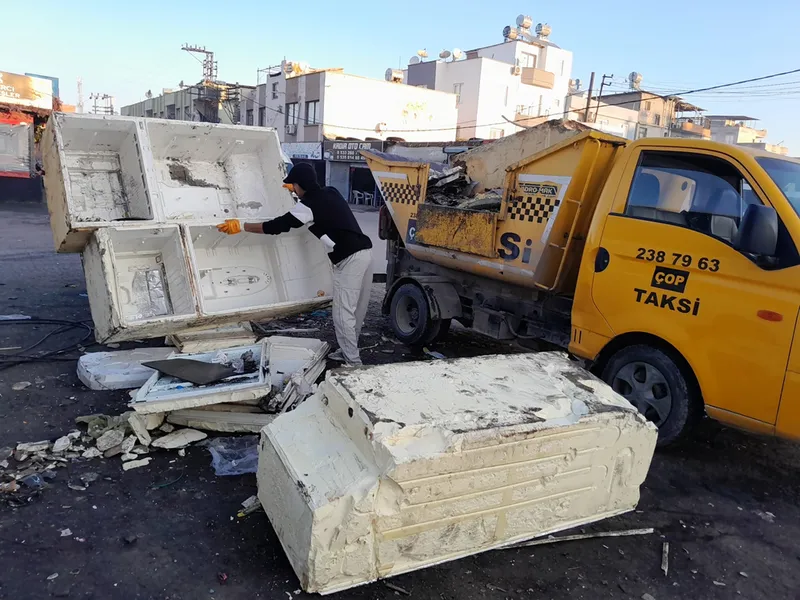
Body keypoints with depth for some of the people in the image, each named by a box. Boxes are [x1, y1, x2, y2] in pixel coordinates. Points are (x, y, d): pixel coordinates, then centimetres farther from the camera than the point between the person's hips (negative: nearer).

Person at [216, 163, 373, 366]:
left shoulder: (308, 205, -8)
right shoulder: (330, 193, 16)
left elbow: (276, 226, -6)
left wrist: (240, 226, 0)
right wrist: (298, 189, 53)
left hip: (349, 259, -9)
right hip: (364, 252, 9)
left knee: (343, 313, -2)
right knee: (356, 310, 16)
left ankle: (353, 362, 3)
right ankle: (348, 352, 27)